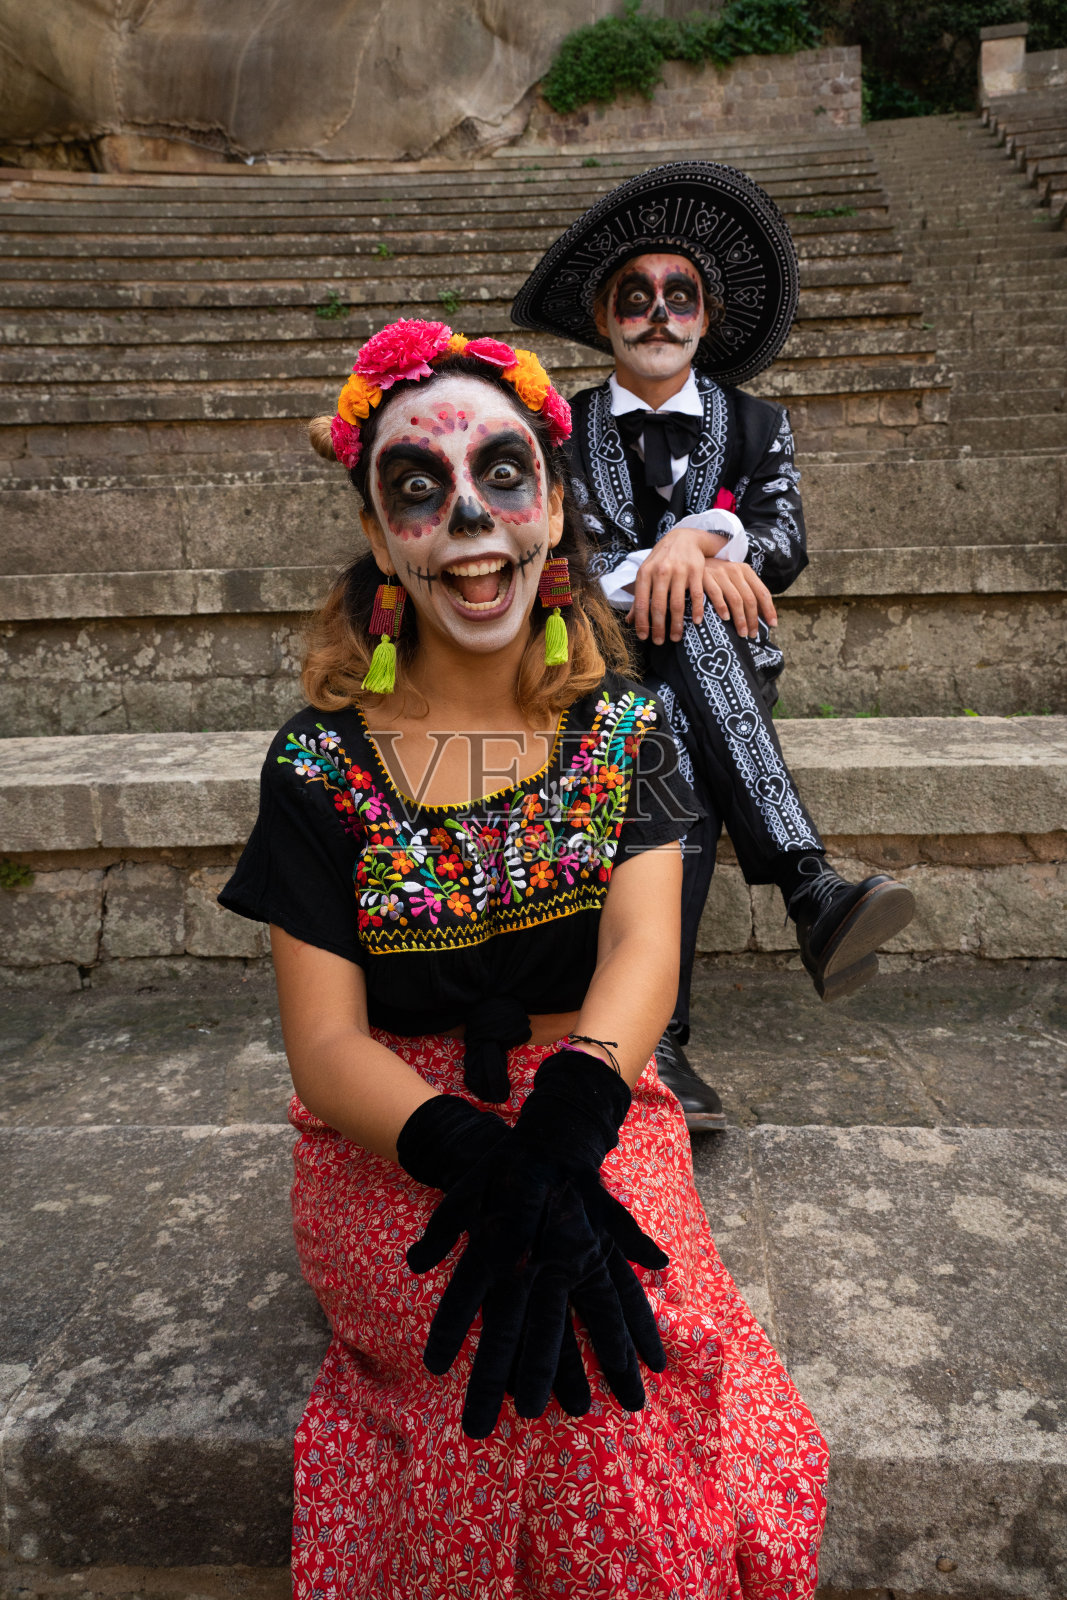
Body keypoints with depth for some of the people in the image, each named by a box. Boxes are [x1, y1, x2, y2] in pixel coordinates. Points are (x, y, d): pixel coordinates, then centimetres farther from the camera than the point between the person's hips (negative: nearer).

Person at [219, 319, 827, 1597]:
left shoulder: (623, 731, 0)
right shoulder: (324, 763, -6)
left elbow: (643, 943, -14)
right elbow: (324, 1043, -9)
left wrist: (565, 1127, -34)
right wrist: (478, 1159, -28)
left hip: (590, 1112, 2)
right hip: (389, 1143, -1)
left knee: (606, 1302, -27)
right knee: (562, 1339, -28)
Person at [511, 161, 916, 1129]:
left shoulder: (758, 426, 16)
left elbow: (786, 545, 0)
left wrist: (700, 535, -22)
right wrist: (659, 565, -22)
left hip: (726, 671, 1)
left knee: (676, 737, -36)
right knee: (678, 676, -37)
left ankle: (657, 1033, -43)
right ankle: (815, 895, -50)